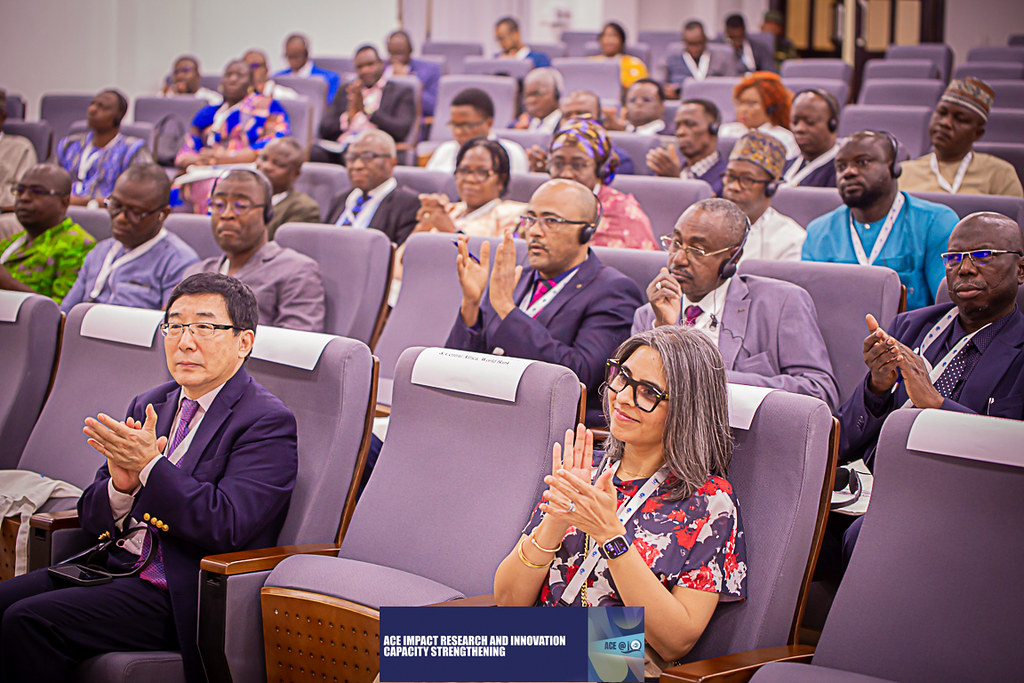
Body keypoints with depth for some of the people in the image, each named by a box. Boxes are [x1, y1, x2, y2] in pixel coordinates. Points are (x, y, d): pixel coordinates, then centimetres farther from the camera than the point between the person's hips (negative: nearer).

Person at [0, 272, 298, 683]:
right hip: (114, 567, 8)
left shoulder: (267, 423, -7)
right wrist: (120, 485, -10)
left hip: (178, 597, -8)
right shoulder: (149, 405, 16)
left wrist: (150, 465, -21)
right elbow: (92, 517, 14)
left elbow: (227, 526, -20)